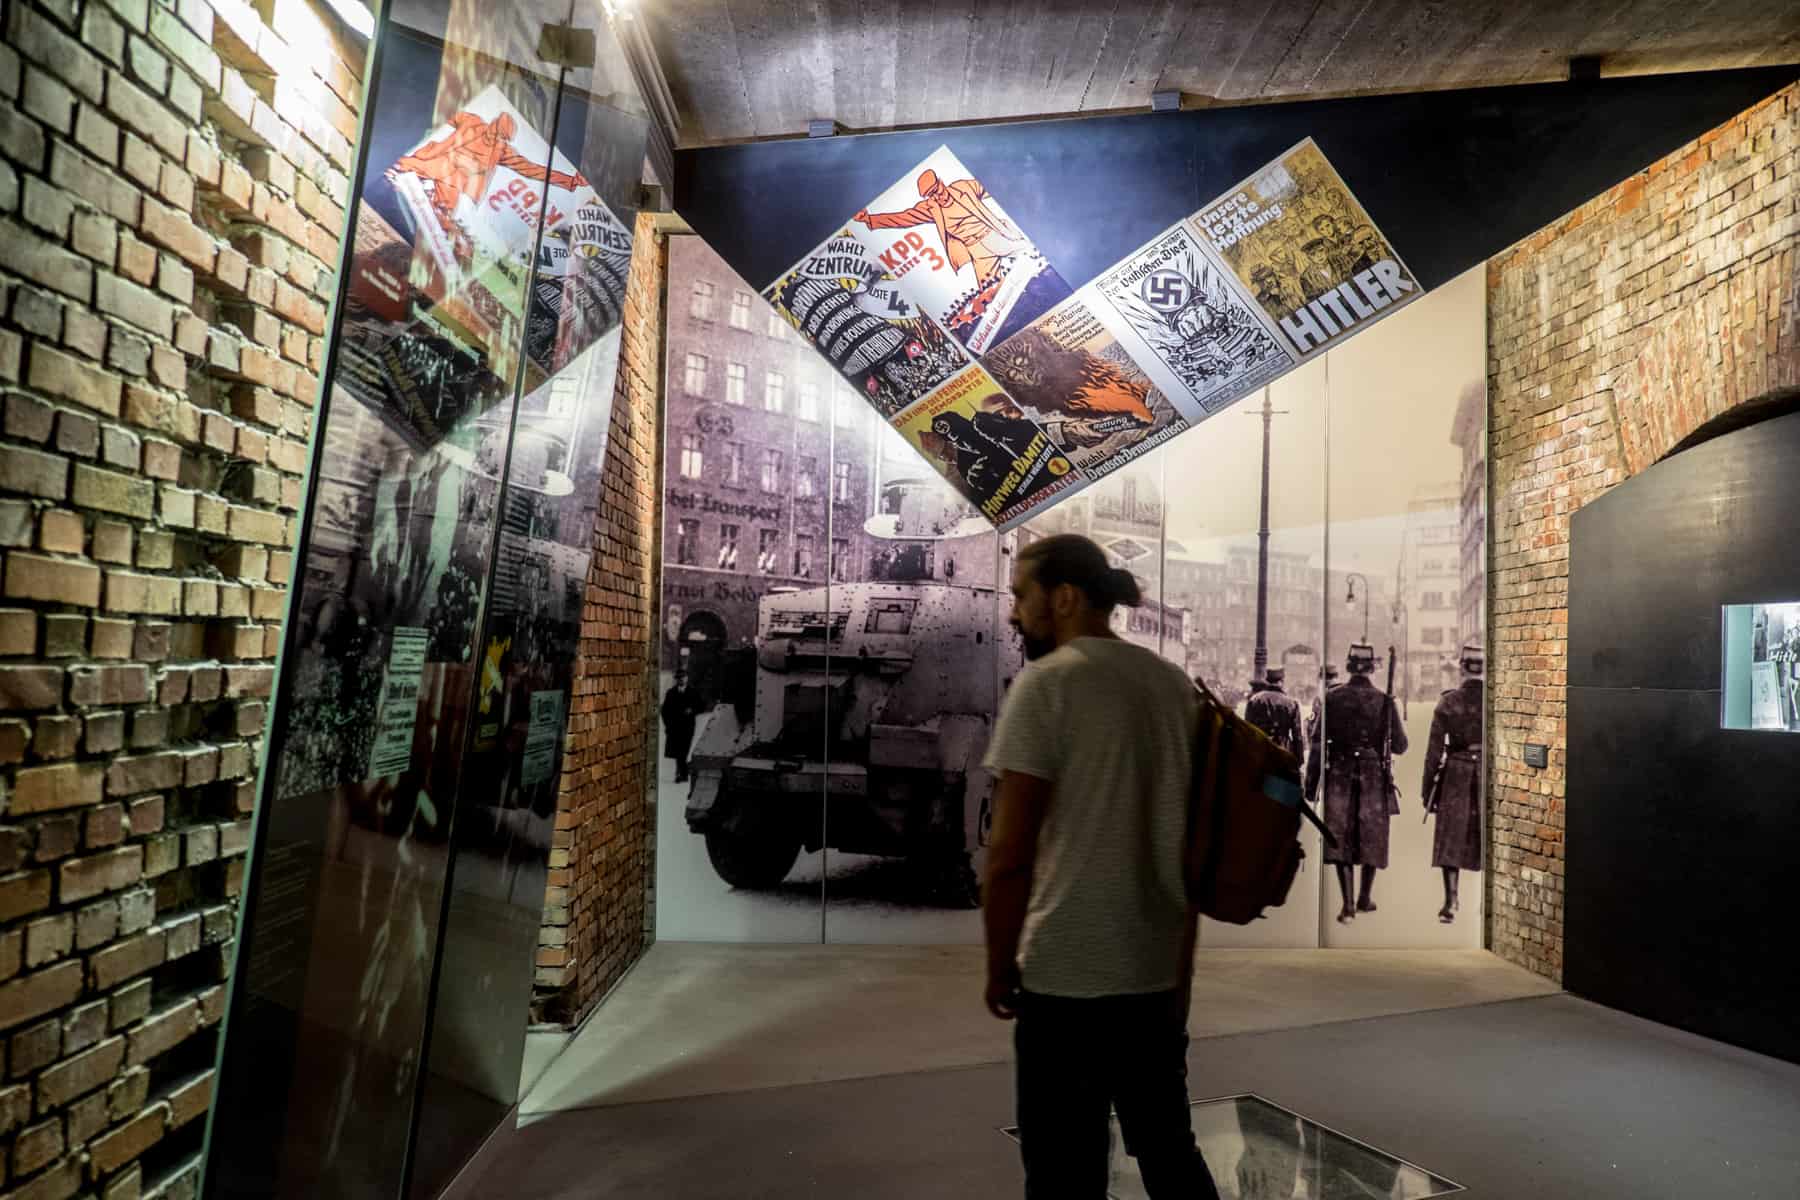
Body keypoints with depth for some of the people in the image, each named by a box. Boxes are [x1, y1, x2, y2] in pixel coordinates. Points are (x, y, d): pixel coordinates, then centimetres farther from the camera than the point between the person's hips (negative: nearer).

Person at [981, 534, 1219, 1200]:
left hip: (1067, 971, -7)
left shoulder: (1045, 683, -12)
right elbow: (1195, 833, 15)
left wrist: (999, 966, -3)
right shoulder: (1177, 684, 9)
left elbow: (1010, 855, -16)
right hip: (1159, 968, 7)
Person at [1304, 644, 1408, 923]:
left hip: (1340, 776, 0)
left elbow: (1318, 744, -5)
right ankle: (1365, 898, 28)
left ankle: (1347, 905, -2)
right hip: (1374, 778, 0)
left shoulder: (1332, 698, -5)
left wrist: (1311, 784, 1)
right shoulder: (1384, 701, -6)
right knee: (1372, 838, 15)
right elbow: (1400, 746, -1)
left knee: (1340, 839, 5)